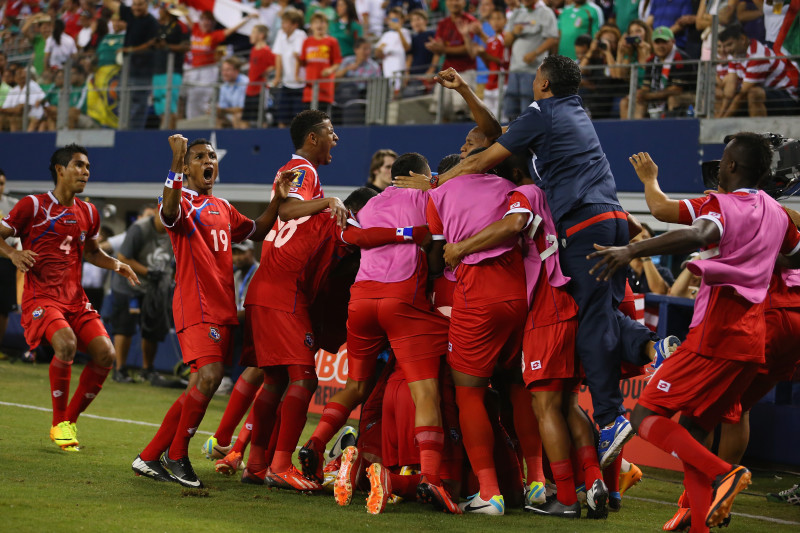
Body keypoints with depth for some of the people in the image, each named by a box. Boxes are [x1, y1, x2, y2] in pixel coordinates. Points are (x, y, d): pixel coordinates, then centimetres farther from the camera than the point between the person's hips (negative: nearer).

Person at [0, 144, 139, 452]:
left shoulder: (88, 213, 13)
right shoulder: (32, 206, -3)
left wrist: (117, 266, 11)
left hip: (75, 299, 6)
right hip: (40, 297, -6)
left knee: (105, 353, -10)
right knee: (66, 343, -31)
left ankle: (71, 419, 7)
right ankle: (58, 424, -15)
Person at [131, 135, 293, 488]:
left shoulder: (223, 208, 21)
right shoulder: (183, 201, -4)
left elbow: (257, 230, 32)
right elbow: (169, 212, -28)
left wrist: (278, 199, 16)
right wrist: (176, 163, -40)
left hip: (223, 308, 8)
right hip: (196, 306, -8)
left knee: (200, 389, 6)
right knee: (208, 377, -22)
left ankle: (150, 458, 15)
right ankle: (176, 455, -6)